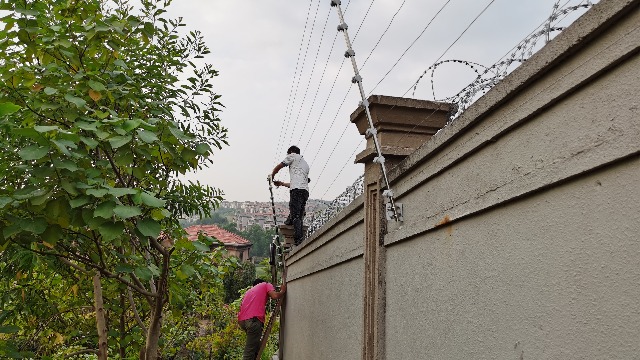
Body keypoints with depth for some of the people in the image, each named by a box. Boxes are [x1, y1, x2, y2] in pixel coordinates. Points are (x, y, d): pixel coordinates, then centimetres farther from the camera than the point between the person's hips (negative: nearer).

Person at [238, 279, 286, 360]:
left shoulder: (249, 291, 34)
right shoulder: (266, 285, 18)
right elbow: (275, 296, 0)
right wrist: (282, 291, 17)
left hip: (242, 320, 7)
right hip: (253, 319, -7)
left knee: (256, 347, 21)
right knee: (249, 351, -8)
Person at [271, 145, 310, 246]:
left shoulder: (293, 156, 14)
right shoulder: (306, 164, 35)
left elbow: (278, 167, 16)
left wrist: (271, 176, 35)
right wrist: (282, 183, 45)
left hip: (297, 190, -8)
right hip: (306, 191, 8)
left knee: (295, 216, -14)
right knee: (299, 216, 8)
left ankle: (298, 239, -23)